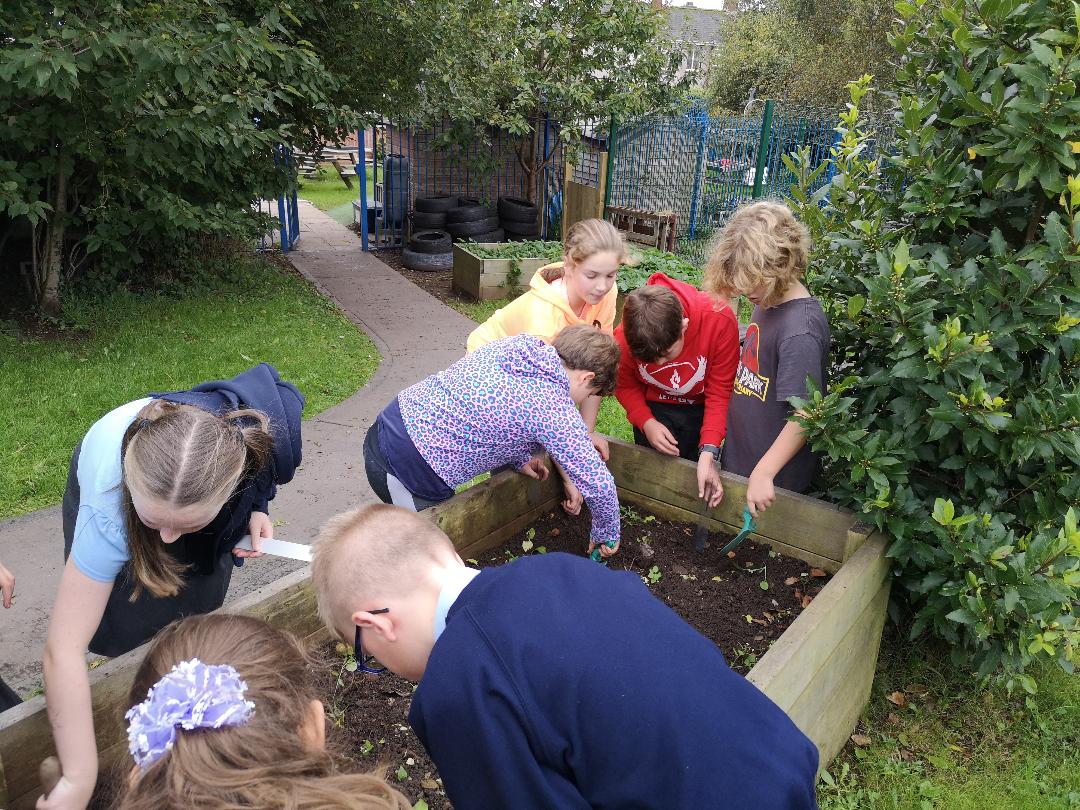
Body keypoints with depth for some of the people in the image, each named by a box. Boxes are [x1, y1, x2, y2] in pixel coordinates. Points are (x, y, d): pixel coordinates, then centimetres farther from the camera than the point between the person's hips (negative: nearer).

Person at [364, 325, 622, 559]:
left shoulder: (510, 345, 3)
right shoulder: (555, 410, -18)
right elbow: (599, 483, -12)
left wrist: (520, 458, 12)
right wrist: (607, 535, 6)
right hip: (406, 471, -8)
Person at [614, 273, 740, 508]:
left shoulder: (719, 320, -33)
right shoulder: (624, 337, -29)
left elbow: (720, 392, -24)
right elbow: (625, 385, -8)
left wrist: (708, 452, -31)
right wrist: (646, 423, -25)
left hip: (702, 408, 0)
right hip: (654, 410, 0)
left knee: (702, 488, 9)